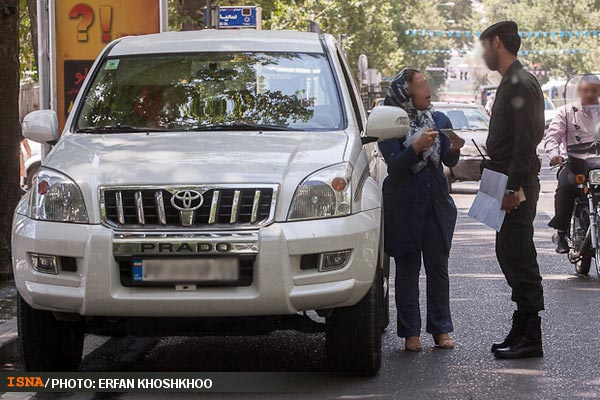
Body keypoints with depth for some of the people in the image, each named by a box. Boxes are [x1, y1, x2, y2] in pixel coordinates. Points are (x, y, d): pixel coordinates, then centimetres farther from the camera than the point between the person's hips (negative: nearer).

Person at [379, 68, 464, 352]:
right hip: (404, 206, -4)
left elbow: (450, 162, 8)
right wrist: (416, 147, -26)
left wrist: (454, 149, -14)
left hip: (437, 203, 4)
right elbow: (394, 166, -12)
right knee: (407, 268, 0)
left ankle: (441, 329, 10)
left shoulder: (439, 120, 9)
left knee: (438, 267, 5)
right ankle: (410, 332, 4)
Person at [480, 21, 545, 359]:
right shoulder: (511, 83, 18)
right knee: (509, 255, 13)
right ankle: (522, 331, 19)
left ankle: (531, 339, -5)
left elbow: (526, 140, -21)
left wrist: (513, 187, -24)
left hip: (518, 186, -11)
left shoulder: (521, 84, -14)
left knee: (520, 258, -8)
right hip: (509, 183, 11)